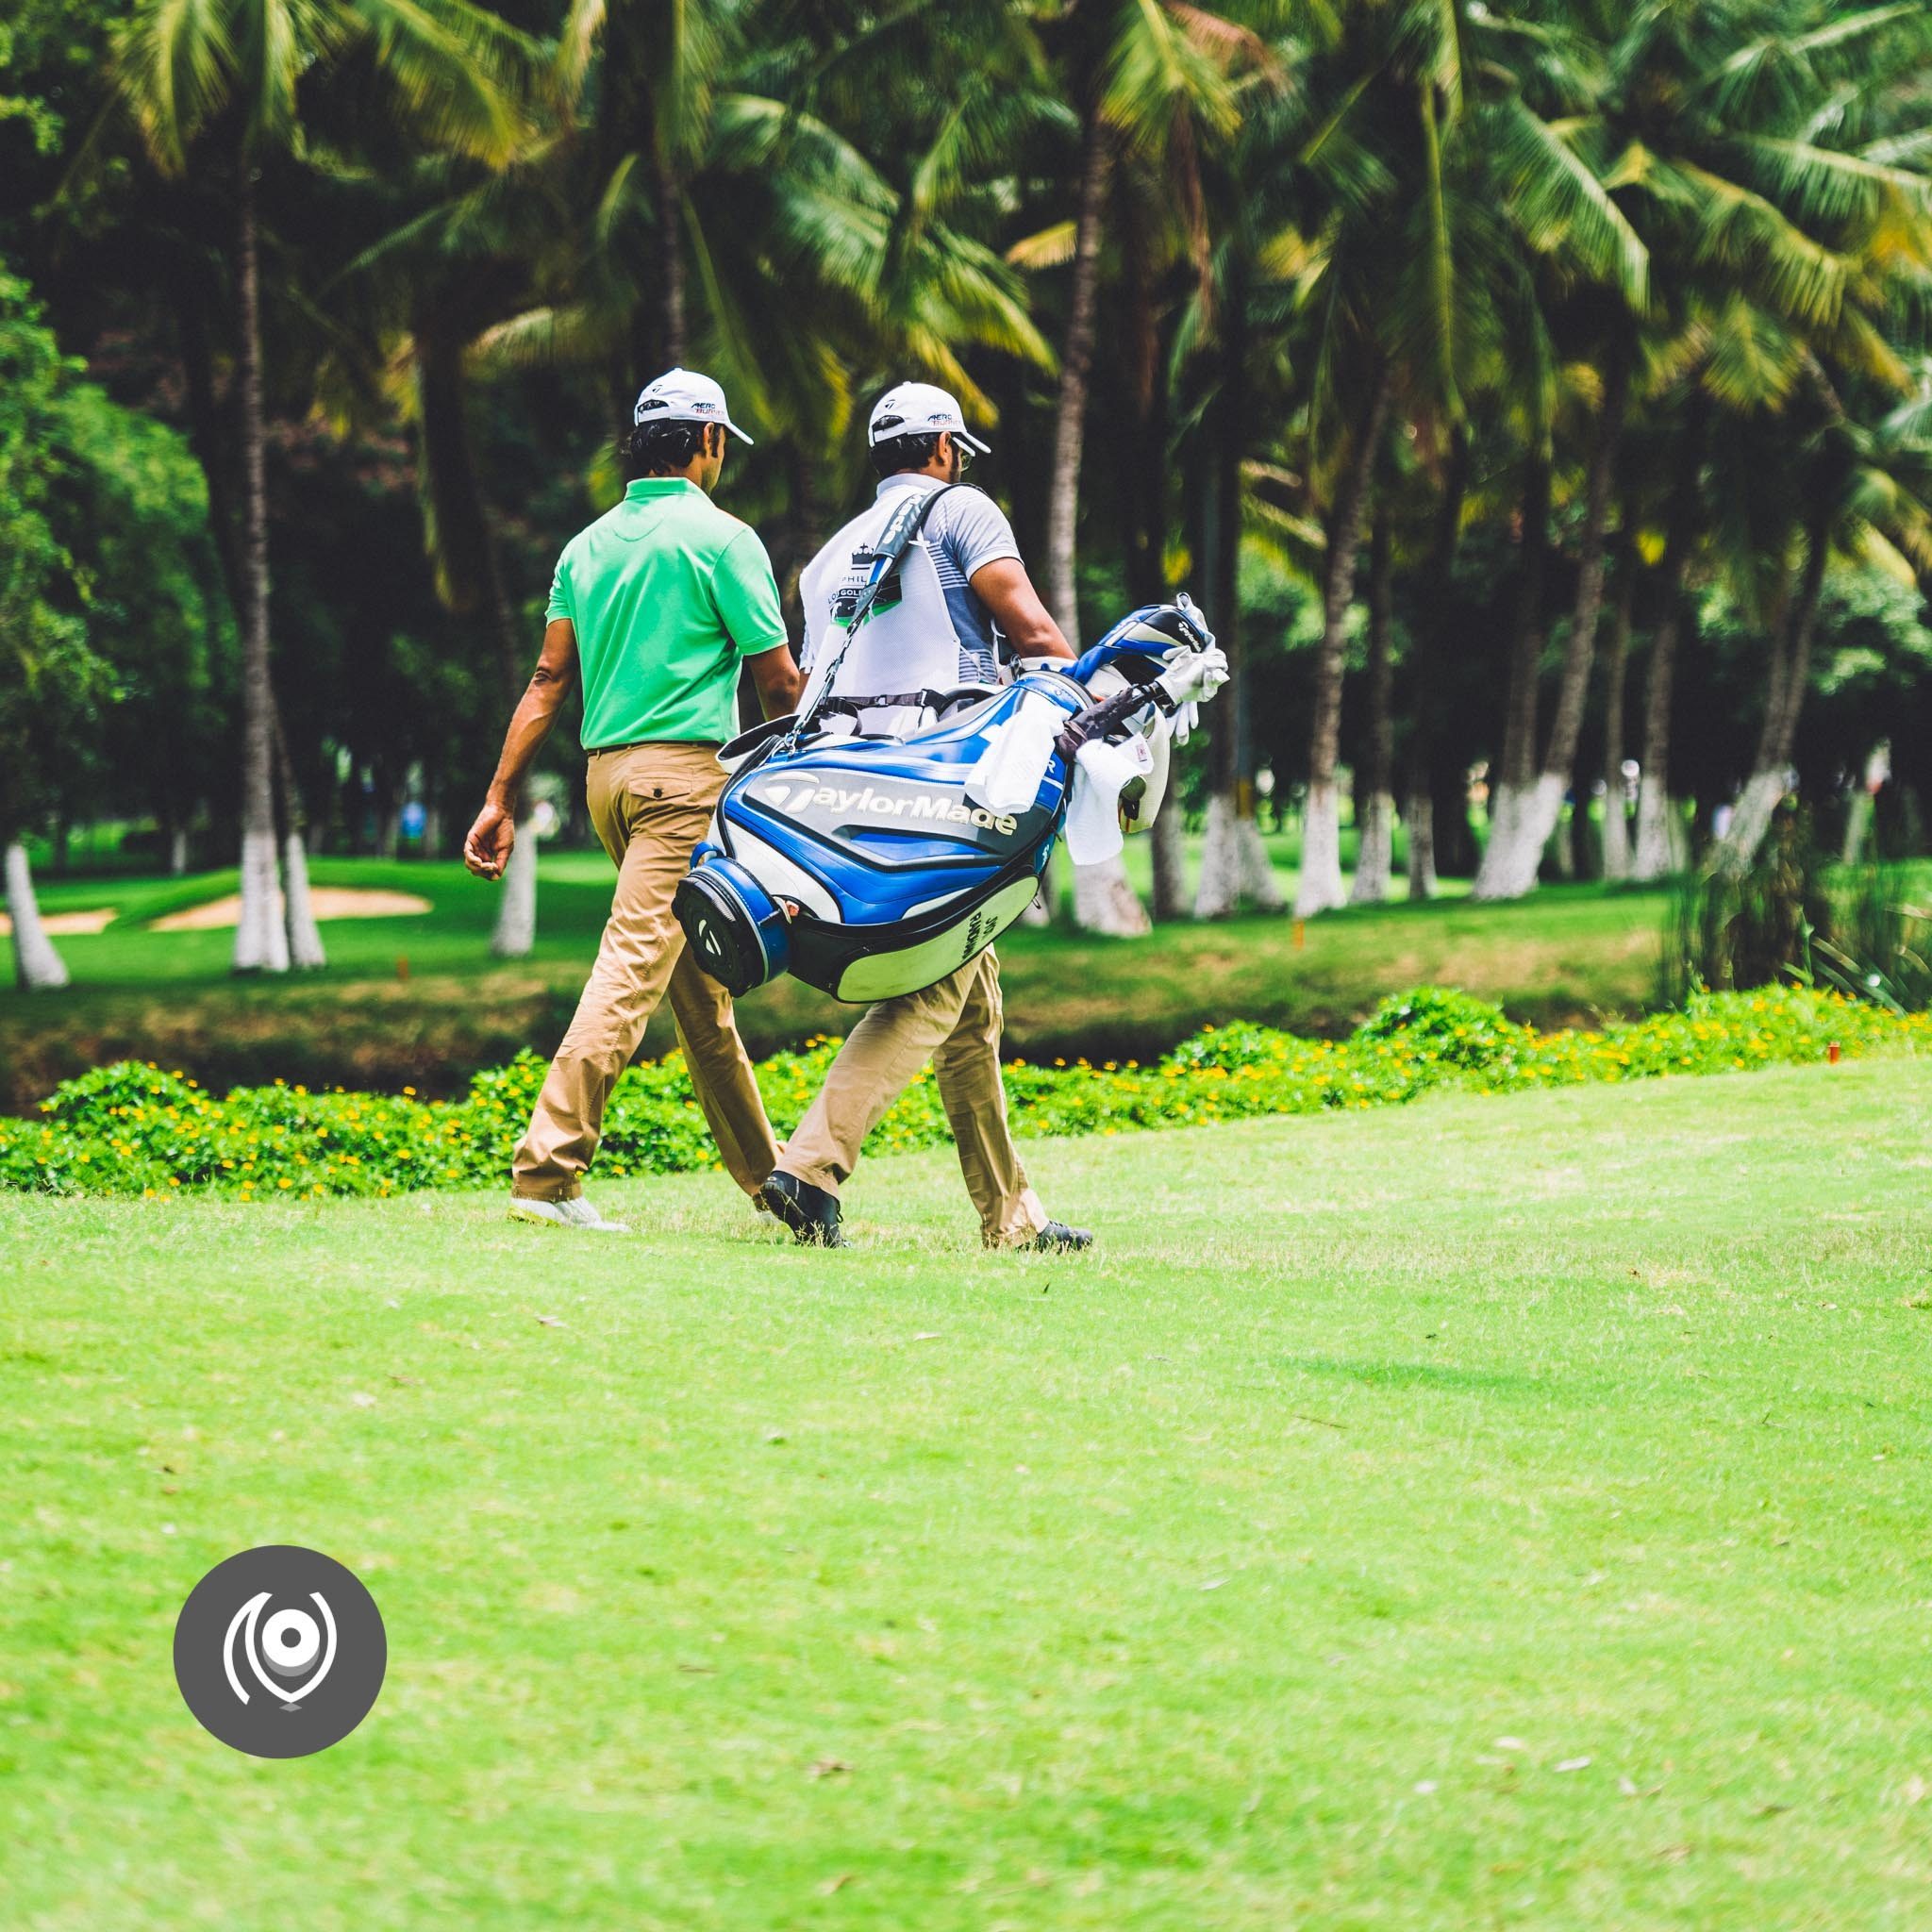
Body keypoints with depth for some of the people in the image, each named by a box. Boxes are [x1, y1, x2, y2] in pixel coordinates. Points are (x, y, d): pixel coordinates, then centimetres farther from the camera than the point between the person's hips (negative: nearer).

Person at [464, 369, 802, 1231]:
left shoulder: (589, 544, 13)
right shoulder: (719, 537, -5)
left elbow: (548, 680, 9)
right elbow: (777, 679, -4)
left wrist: (501, 799, 9)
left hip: (606, 772, 8)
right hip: (685, 771, -8)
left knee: (699, 983, 14)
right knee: (636, 963, -13)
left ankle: (763, 1173, 22)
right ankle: (546, 1174, -22)